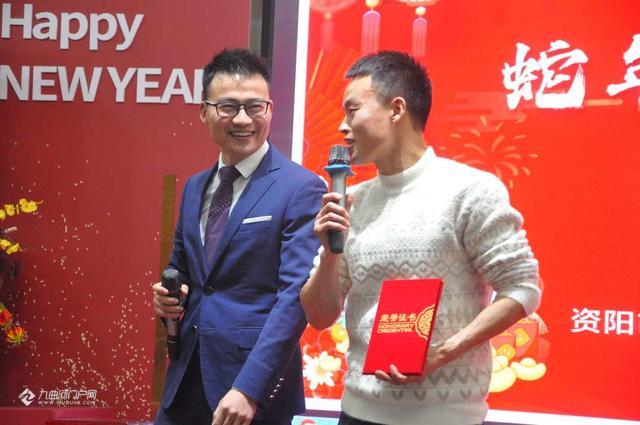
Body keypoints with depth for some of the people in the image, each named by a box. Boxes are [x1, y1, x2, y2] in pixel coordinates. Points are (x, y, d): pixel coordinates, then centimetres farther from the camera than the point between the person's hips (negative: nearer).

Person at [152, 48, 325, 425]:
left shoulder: (301, 188, -10)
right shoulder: (194, 188, 12)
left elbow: (295, 295, -17)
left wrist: (248, 388, -23)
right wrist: (169, 296, 0)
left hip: (255, 385, -6)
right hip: (186, 383, 6)